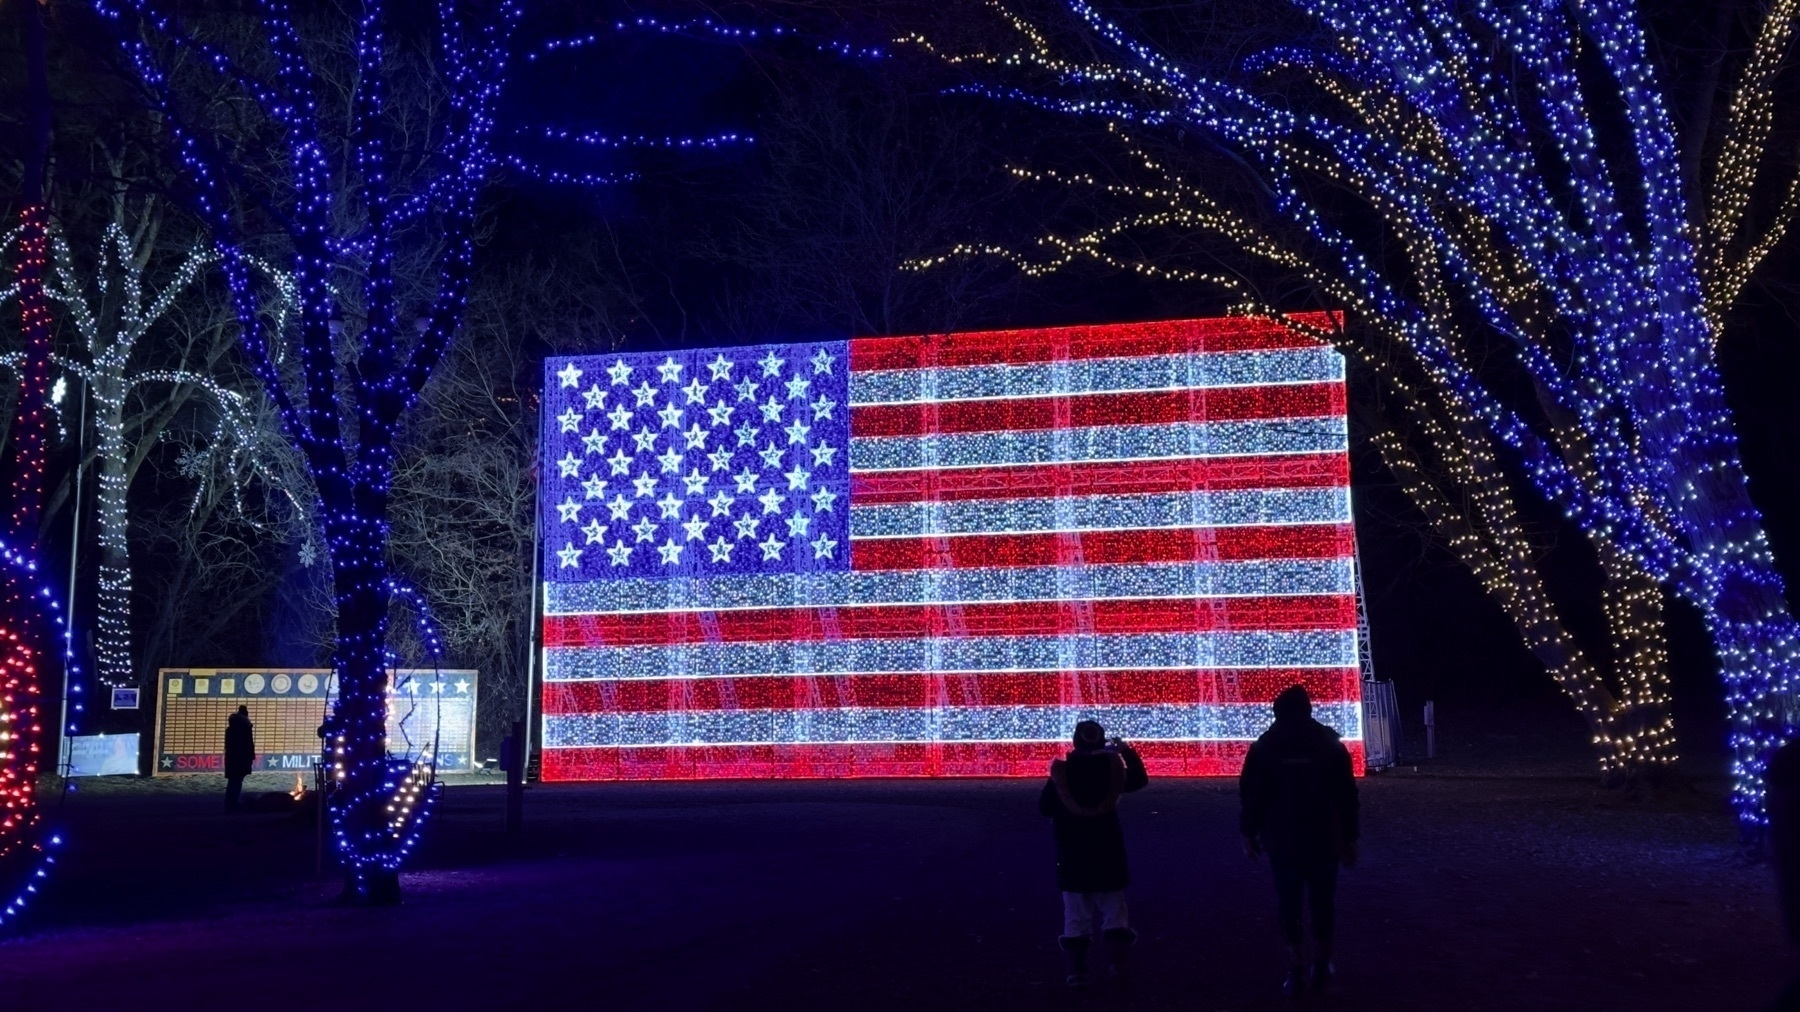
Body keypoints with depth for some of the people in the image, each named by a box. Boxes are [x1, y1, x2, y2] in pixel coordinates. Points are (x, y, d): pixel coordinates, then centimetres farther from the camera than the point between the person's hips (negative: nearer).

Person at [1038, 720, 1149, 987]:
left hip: (1072, 857, 0)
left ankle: (1077, 971, 1)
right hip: (1107, 854, 1)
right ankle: (1119, 965, 5)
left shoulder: (1061, 773, -9)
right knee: (1113, 911, 11)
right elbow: (1139, 780, 11)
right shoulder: (1111, 767, -7)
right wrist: (1127, 751, 16)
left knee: (1076, 916, 5)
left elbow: (1044, 808, -1)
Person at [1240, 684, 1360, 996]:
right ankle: (1321, 965, 14)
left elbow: (1251, 793, -2)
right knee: (1322, 900, 10)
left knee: (1287, 900, 5)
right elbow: (1345, 795, -2)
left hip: (1281, 837, 0)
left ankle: (1296, 966, -1)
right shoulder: (1330, 743, -1)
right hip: (1322, 838, 0)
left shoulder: (1265, 745, -1)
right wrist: (1349, 837, 2)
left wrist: (1249, 832, 6)